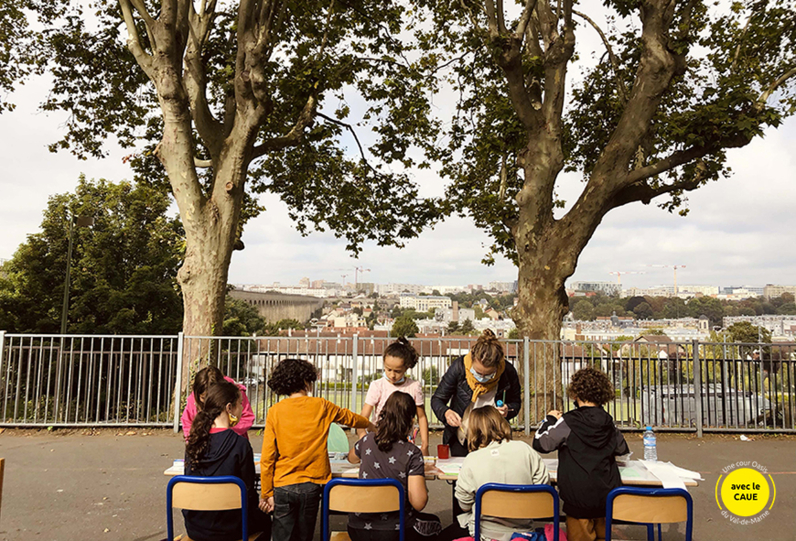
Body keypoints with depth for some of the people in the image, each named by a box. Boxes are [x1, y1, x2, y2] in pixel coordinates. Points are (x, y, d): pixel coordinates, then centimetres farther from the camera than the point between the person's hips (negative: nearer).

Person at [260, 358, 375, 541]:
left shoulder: (275, 411, -3)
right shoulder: (321, 406, 0)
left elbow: (267, 457, -6)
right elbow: (349, 417, 19)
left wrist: (267, 493, 2)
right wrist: (370, 425, 38)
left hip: (283, 486, -1)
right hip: (311, 485, 1)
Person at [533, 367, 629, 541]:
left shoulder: (568, 422, -15)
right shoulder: (608, 422, 0)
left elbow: (540, 443, -10)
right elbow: (622, 449, 18)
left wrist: (550, 419, 3)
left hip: (579, 499, -5)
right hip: (607, 496, 5)